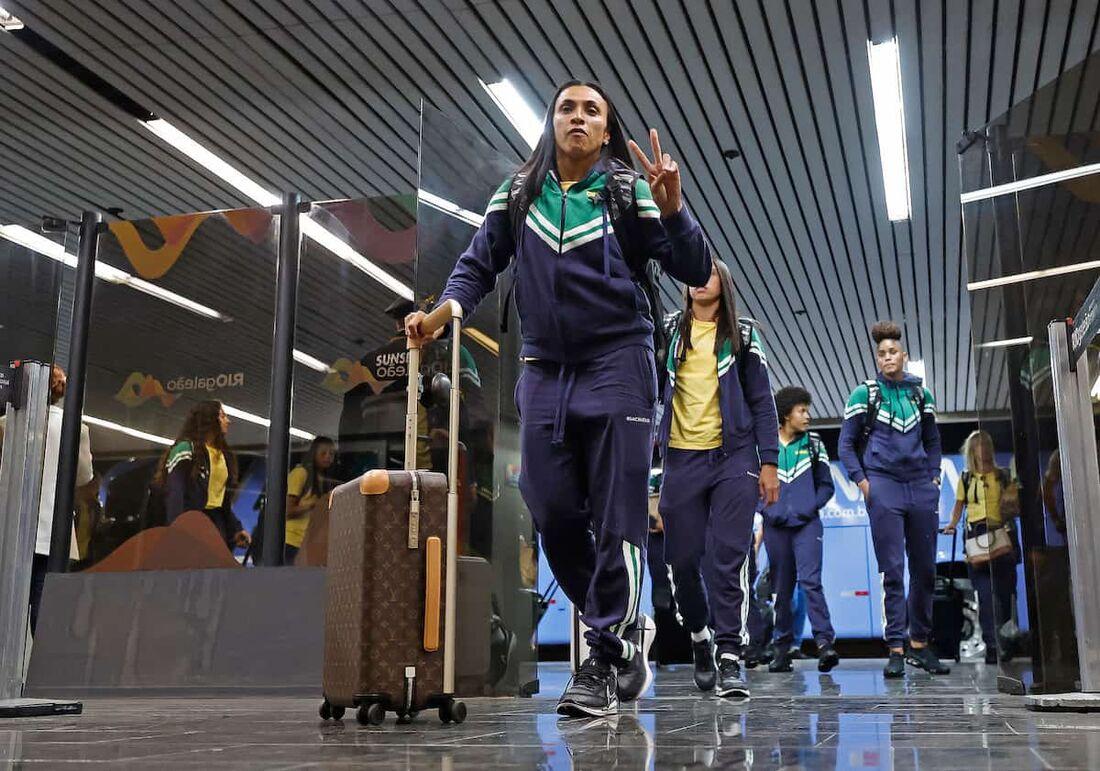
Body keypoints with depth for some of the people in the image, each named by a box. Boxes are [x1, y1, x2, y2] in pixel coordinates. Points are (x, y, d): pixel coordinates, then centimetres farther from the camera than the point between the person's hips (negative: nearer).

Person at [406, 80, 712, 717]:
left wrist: (672, 209, -19)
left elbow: (695, 272, -2)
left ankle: (605, 661, 2)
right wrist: (442, 312, -6)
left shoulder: (629, 190, 3)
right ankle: (626, 628, 22)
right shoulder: (518, 195, 12)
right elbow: (478, 265, 12)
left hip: (617, 365, -3)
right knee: (554, 515, 2)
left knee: (616, 518, -6)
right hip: (544, 371, 4)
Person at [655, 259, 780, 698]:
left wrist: (769, 462, 1)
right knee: (682, 559, 4)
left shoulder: (741, 338, 11)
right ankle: (700, 638, 26)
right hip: (682, 459, 2)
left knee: (728, 558, -10)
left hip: (733, 457, -2)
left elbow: (762, 403, 10)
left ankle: (730, 656, -9)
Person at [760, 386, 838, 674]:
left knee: (810, 581, -15)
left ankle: (825, 643, -19)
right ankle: (783, 648, 14)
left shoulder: (814, 444, 9)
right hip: (776, 526, 1)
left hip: (807, 524, -1)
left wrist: (811, 507, -5)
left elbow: (826, 484, 11)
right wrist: (767, 511, -6)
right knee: (782, 589, 6)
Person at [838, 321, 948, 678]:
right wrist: (862, 481, -6)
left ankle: (919, 644, 18)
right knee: (892, 571, -6)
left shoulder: (921, 393, 13)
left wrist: (934, 476, 10)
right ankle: (896, 649, -2)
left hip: (921, 488, 4)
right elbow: (846, 444, 4)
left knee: (925, 569, 6)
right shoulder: (864, 394, 2)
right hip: (883, 487, -4)